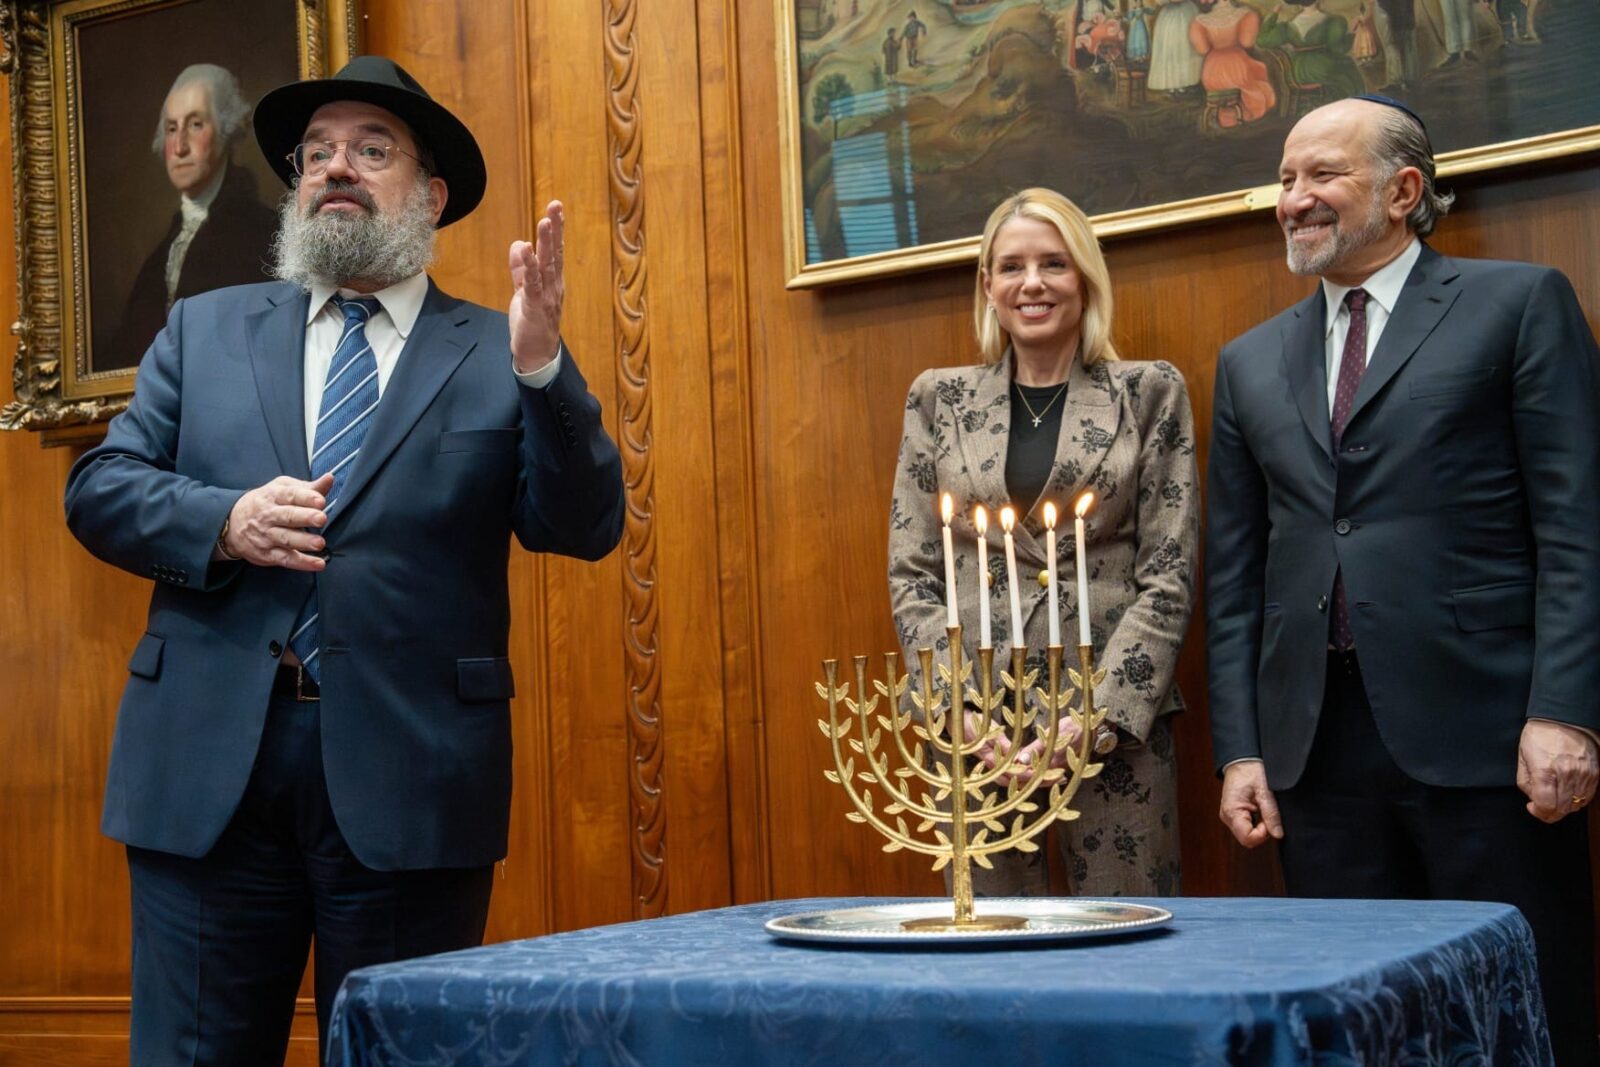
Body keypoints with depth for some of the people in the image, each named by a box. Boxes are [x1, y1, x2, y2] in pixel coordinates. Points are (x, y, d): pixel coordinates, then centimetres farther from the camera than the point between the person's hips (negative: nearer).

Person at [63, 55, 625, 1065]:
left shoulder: (495, 354, 6)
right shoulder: (205, 329, 14)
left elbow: (585, 527, -3)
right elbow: (99, 487, 9)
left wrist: (542, 368, -18)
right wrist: (221, 520, -10)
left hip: (413, 782, -2)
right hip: (207, 771, 2)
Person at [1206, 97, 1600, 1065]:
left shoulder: (1519, 305, 4)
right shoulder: (1251, 363, 17)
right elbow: (1235, 574, 15)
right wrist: (1241, 749, 7)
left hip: (1479, 731, -4)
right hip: (1318, 745, 4)